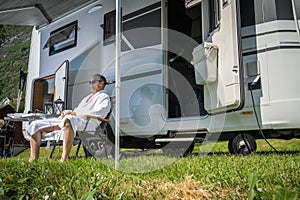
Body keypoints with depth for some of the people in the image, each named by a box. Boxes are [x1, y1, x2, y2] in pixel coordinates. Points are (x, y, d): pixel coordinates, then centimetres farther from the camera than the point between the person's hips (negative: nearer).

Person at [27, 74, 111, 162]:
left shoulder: (104, 97, 9)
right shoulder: (88, 97, 37)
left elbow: (97, 113, -10)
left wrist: (76, 114, -18)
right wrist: (66, 113, 11)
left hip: (85, 123, -9)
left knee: (69, 120, -47)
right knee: (35, 125, 0)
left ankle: (64, 159, -50)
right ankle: (33, 159, -6)